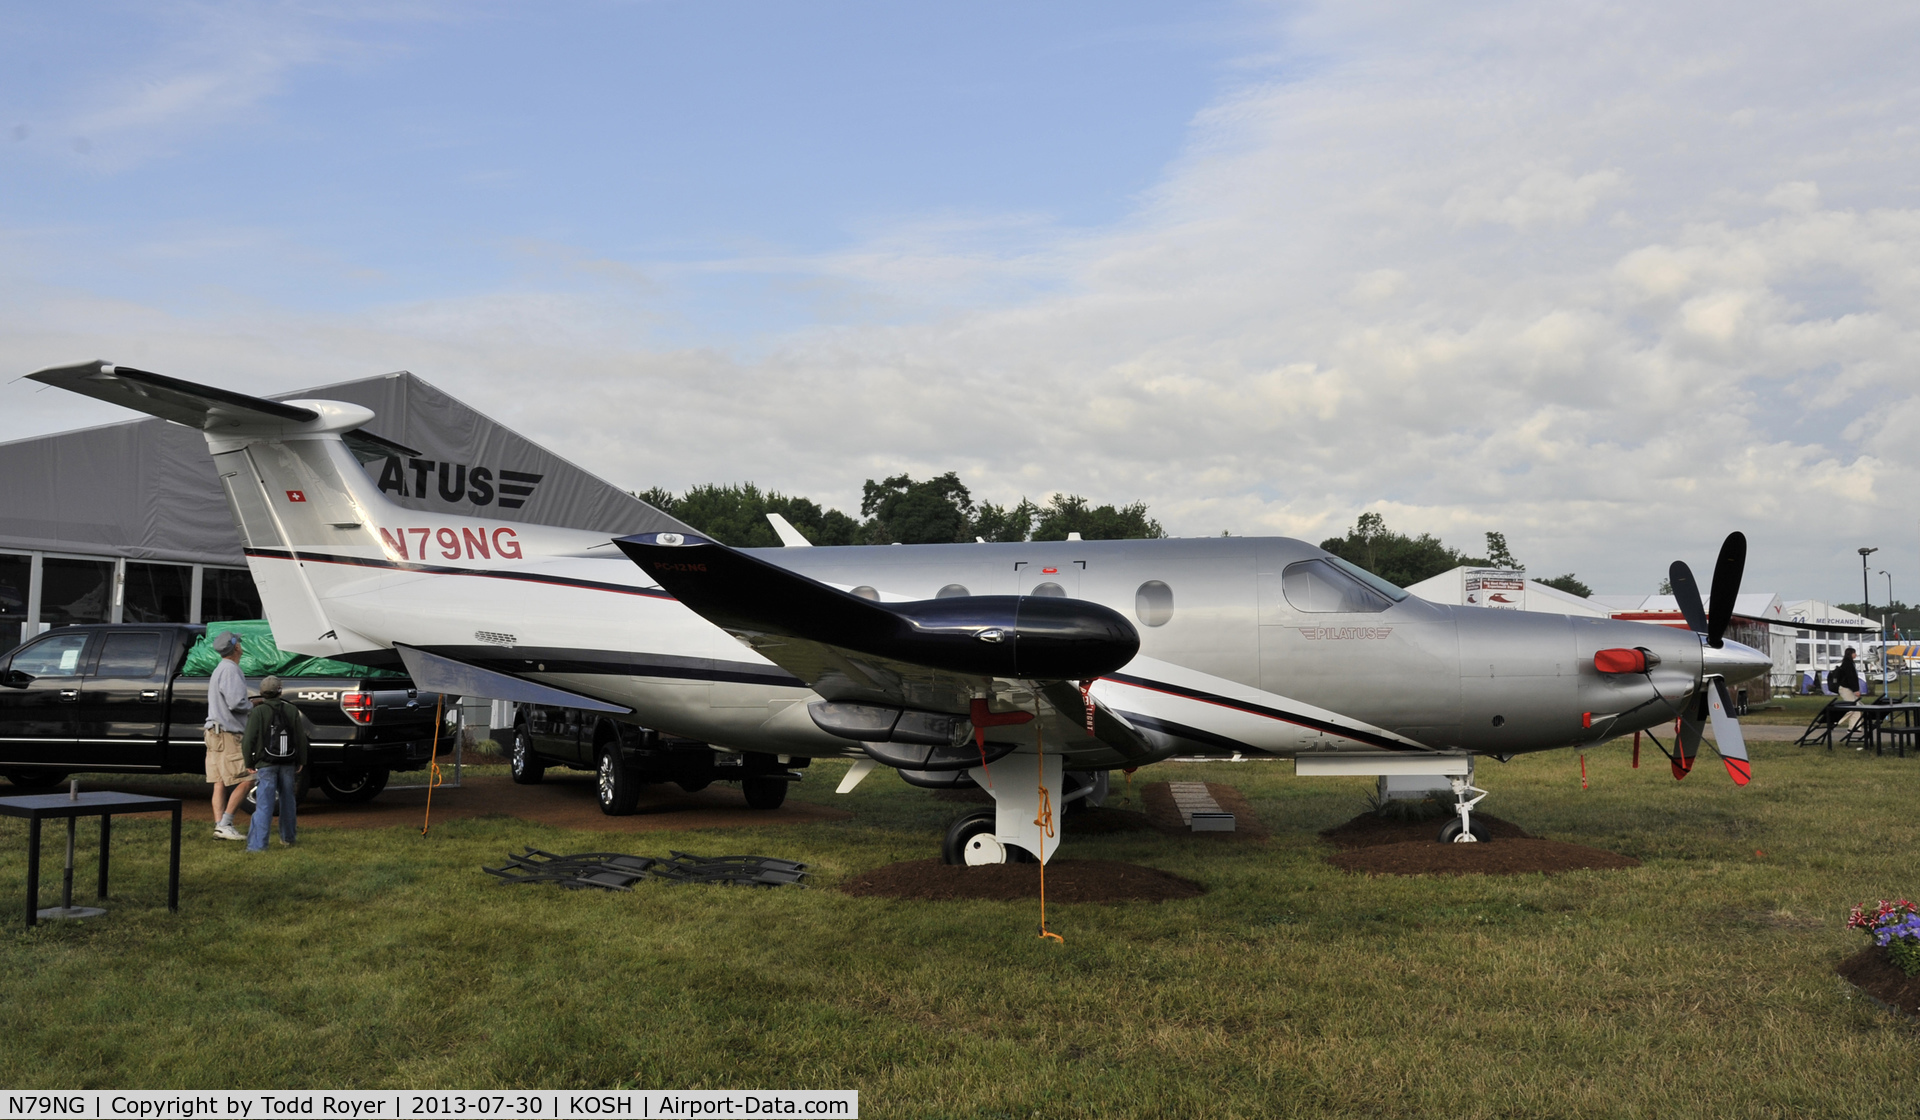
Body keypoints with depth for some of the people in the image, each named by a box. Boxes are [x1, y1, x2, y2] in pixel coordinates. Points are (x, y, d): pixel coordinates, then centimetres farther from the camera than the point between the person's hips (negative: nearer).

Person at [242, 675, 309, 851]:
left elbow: (249, 740, -11)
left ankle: (258, 844, -14)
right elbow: (301, 738, 6)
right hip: (288, 763, 4)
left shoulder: (258, 712, -7)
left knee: (264, 804, -7)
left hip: (266, 764, -3)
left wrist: (249, 763, -1)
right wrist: (301, 761, 13)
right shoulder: (292, 710, 4)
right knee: (287, 800, 17)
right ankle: (287, 838, 29)